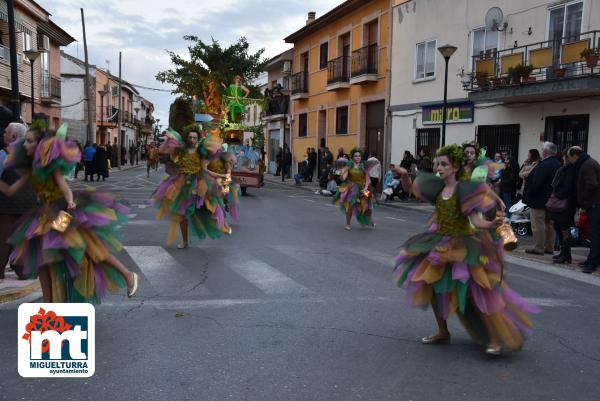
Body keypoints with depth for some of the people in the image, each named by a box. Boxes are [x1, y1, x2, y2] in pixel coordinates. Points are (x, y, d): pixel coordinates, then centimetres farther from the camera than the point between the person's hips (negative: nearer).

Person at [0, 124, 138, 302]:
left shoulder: (51, 163, -11)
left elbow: (64, 186, -24)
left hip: (64, 211, -8)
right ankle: (48, 305, 15)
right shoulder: (31, 168, 9)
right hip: (46, 217, 8)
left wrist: (70, 202, -43)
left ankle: (128, 275, 6)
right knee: (41, 258, 6)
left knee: (93, 248, -8)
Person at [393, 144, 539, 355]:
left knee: (476, 293, -8)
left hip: (462, 246, -7)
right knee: (433, 287, 11)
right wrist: (404, 175, -11)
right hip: (439, 244, 7)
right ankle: (443, 332, 29)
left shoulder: (464, 189, -17)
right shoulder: (437, 187, 0)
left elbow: (475, 220, -21)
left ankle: (497, 338, 7)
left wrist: (491, 225, -41)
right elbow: (410, 188, 9)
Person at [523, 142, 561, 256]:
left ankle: (539, 248, 2)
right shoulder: (558, 164, 7)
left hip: (540, 200, -9)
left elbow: (535, 183, -24)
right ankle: (549, 247, 21)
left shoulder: (543, 165, -21)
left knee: (538, 225, -2)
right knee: (550, 224, 14)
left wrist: (527, 196, -13)